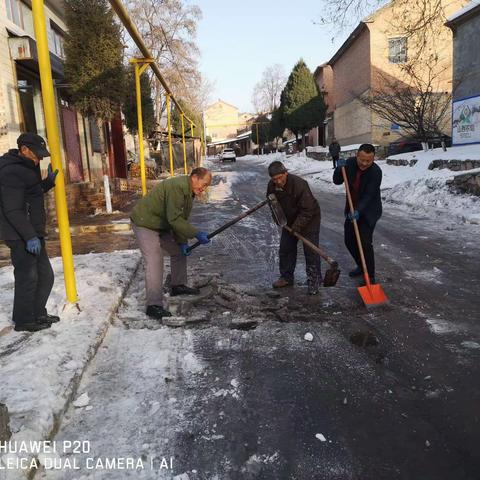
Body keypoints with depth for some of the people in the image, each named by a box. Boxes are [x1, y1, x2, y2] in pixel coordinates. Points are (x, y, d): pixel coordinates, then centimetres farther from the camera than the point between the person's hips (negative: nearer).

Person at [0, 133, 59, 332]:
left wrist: (49, 181, 13)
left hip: (33, 233, 10)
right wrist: (29, 236, -25)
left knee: (45, 275, 15)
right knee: (27, 277, 1)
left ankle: (38, 314, 29)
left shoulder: (24, 168, 13)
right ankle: (23, 320, 16)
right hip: (21, 236, -10)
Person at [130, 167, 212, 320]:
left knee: (179, 251, 15)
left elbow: (181, 219, 7)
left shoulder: (190, 191, 4)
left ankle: (178, 286, 32)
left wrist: (182, 242, 0)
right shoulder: (177, 187, -28)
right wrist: (196, 234, -29)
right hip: (144, 223, -10)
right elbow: (174, 219, -31)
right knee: (155, 262, -16)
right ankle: (154, 306, -14)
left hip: (162, 224, 10)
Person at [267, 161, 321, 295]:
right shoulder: (272, 185, -11)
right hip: (289, 221, 7)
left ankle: (314, 282, 7)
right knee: (285, 249, 11)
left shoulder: (299, 184, -32)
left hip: (309, 220, -6)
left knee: (311, 252, -4)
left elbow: (308, 210, -29)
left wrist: (297, 226, -28)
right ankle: (286, 277, 26)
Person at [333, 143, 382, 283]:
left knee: (365, 243, -14)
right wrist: (339, 168, -21)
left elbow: (369, 195, -28)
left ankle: (370, 276, 0)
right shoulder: (350, 163, -7)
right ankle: (361, 266, 34)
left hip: (369, 211, -6)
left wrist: (358, 211, -41)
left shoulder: (376, 172, -23)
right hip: (352, 209, 6)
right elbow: (337, 181, -2)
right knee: (349, 241, 12)